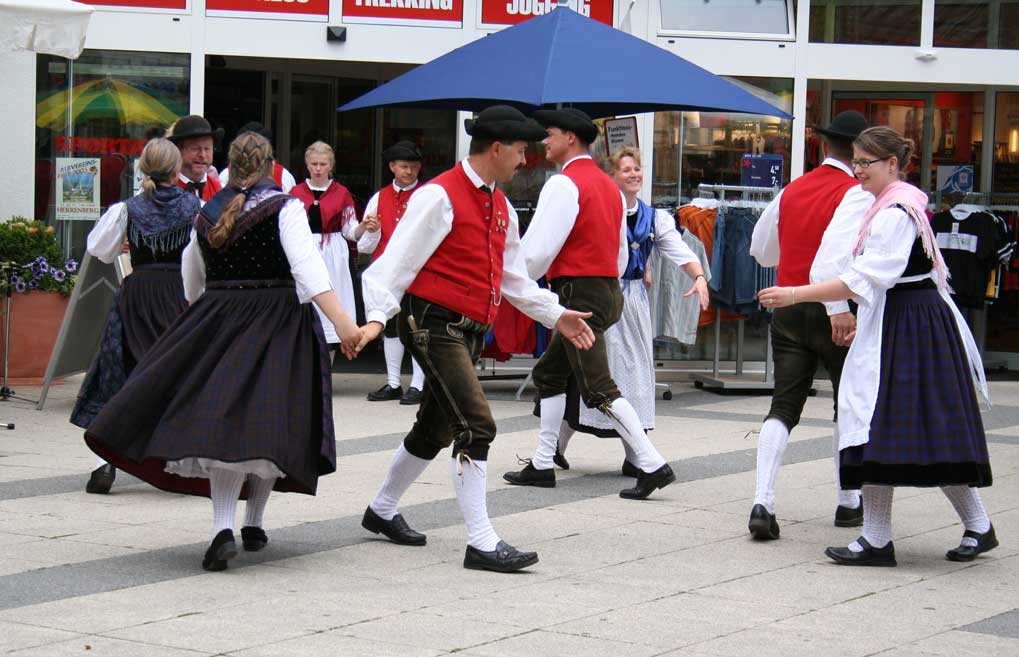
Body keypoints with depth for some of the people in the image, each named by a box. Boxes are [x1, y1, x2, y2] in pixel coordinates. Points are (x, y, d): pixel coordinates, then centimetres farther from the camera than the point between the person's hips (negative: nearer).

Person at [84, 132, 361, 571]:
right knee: (268, 422, 6)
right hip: (277, 320, -3)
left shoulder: (207, 214, 10)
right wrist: (341, 321, -24)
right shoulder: (285, 207, -3)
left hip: (217, 321, 3)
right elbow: (307, 267, -18)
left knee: (224, 420, -2)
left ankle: (223, 528, -19)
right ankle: (253, 524, 13)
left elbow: (193, 284, 21)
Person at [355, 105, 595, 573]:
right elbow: (397, 261, -15)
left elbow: (513, 277, 25)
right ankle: (482, 544, -15)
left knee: (437, 429, 19)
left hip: (468, 332, 9)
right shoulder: (439, 197, -12)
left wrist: (556, 315, 20)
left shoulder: (501, 208, 15)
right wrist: (377, 316, -25)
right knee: (476, 426, -16)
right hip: (434, 323, -9)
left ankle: (382, 511, 38)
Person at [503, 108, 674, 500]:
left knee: (598, 389, -10)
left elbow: (537, 250, -16)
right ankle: (542, 466, 20)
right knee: (548, 374, 17)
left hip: (578, 292, -10)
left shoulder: (564, 184, -13)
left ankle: (653, 465, -15)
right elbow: (622, 252, 21)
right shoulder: (609, 186, 16)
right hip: (607, 290, 10)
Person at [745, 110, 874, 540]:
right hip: (834, 311, -4)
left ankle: (762, 503, -14)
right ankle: (849, 503, 24)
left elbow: (760, 250, 22)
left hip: (787, 308, 4)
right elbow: (837, 247, -26)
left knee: (783, 408, 3)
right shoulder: (857, 193, -9)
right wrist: (839, 308, -31)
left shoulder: (791, 191, 10)